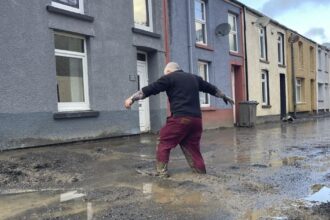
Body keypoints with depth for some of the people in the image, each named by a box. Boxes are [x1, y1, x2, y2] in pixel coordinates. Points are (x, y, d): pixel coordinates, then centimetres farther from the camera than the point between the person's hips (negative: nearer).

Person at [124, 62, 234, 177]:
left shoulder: (169, 77, 5)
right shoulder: (195, 78, 23)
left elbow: (151, 89, 2)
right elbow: (211, 88, 34)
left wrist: (132, 98, 6)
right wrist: (224, 96, 49)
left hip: (180, 119, -6)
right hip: (196, 119, 6)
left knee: (164, 144, 6)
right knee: (192, 148, 16)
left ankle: (161, 173, 4)